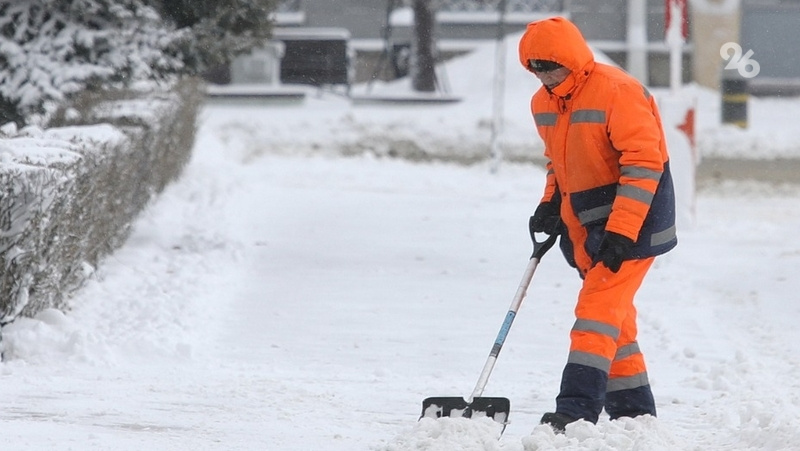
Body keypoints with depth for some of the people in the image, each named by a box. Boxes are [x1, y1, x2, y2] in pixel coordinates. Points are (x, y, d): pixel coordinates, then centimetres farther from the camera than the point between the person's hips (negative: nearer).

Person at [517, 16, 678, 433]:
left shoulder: (617, 92, -21)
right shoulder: (543, 103, 6)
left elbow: (644, 164, -23)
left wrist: (621, 231, -26)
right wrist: (550, 205, 7)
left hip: (634, 219, -9)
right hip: (587, 225, 9)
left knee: (598, 309, -17)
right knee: (614, 318, 11)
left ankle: (577, 410, -23)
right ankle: (633, 414, 18)